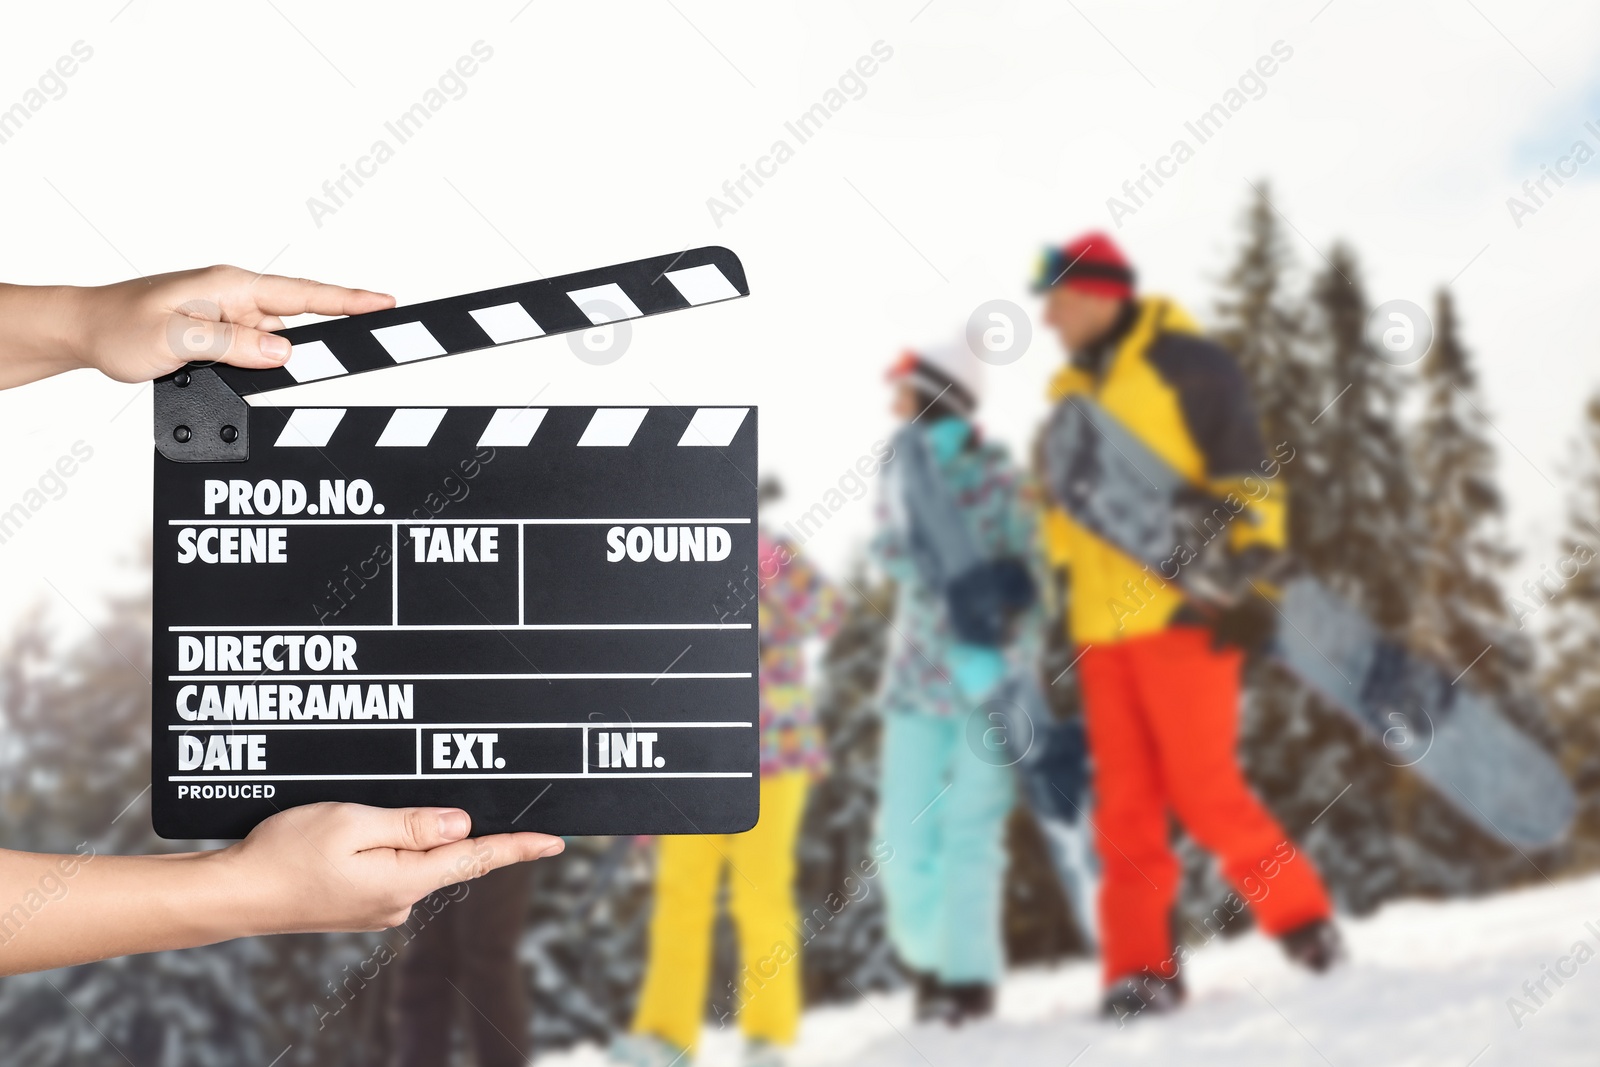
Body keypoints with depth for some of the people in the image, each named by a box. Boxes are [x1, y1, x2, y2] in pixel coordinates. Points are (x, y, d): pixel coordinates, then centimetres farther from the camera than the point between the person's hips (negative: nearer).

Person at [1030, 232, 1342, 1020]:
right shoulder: (1072, 392, 20)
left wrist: (1249, 577, -16)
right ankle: (1144, 969, 7)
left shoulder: (1183, 363, -2)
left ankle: (1302, 919, 7)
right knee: (1125, 805, 4)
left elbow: (1245, 474, -8)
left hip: (1181, 613, -7)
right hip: (1102, 628, 7)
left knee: (1203, 790, -9)